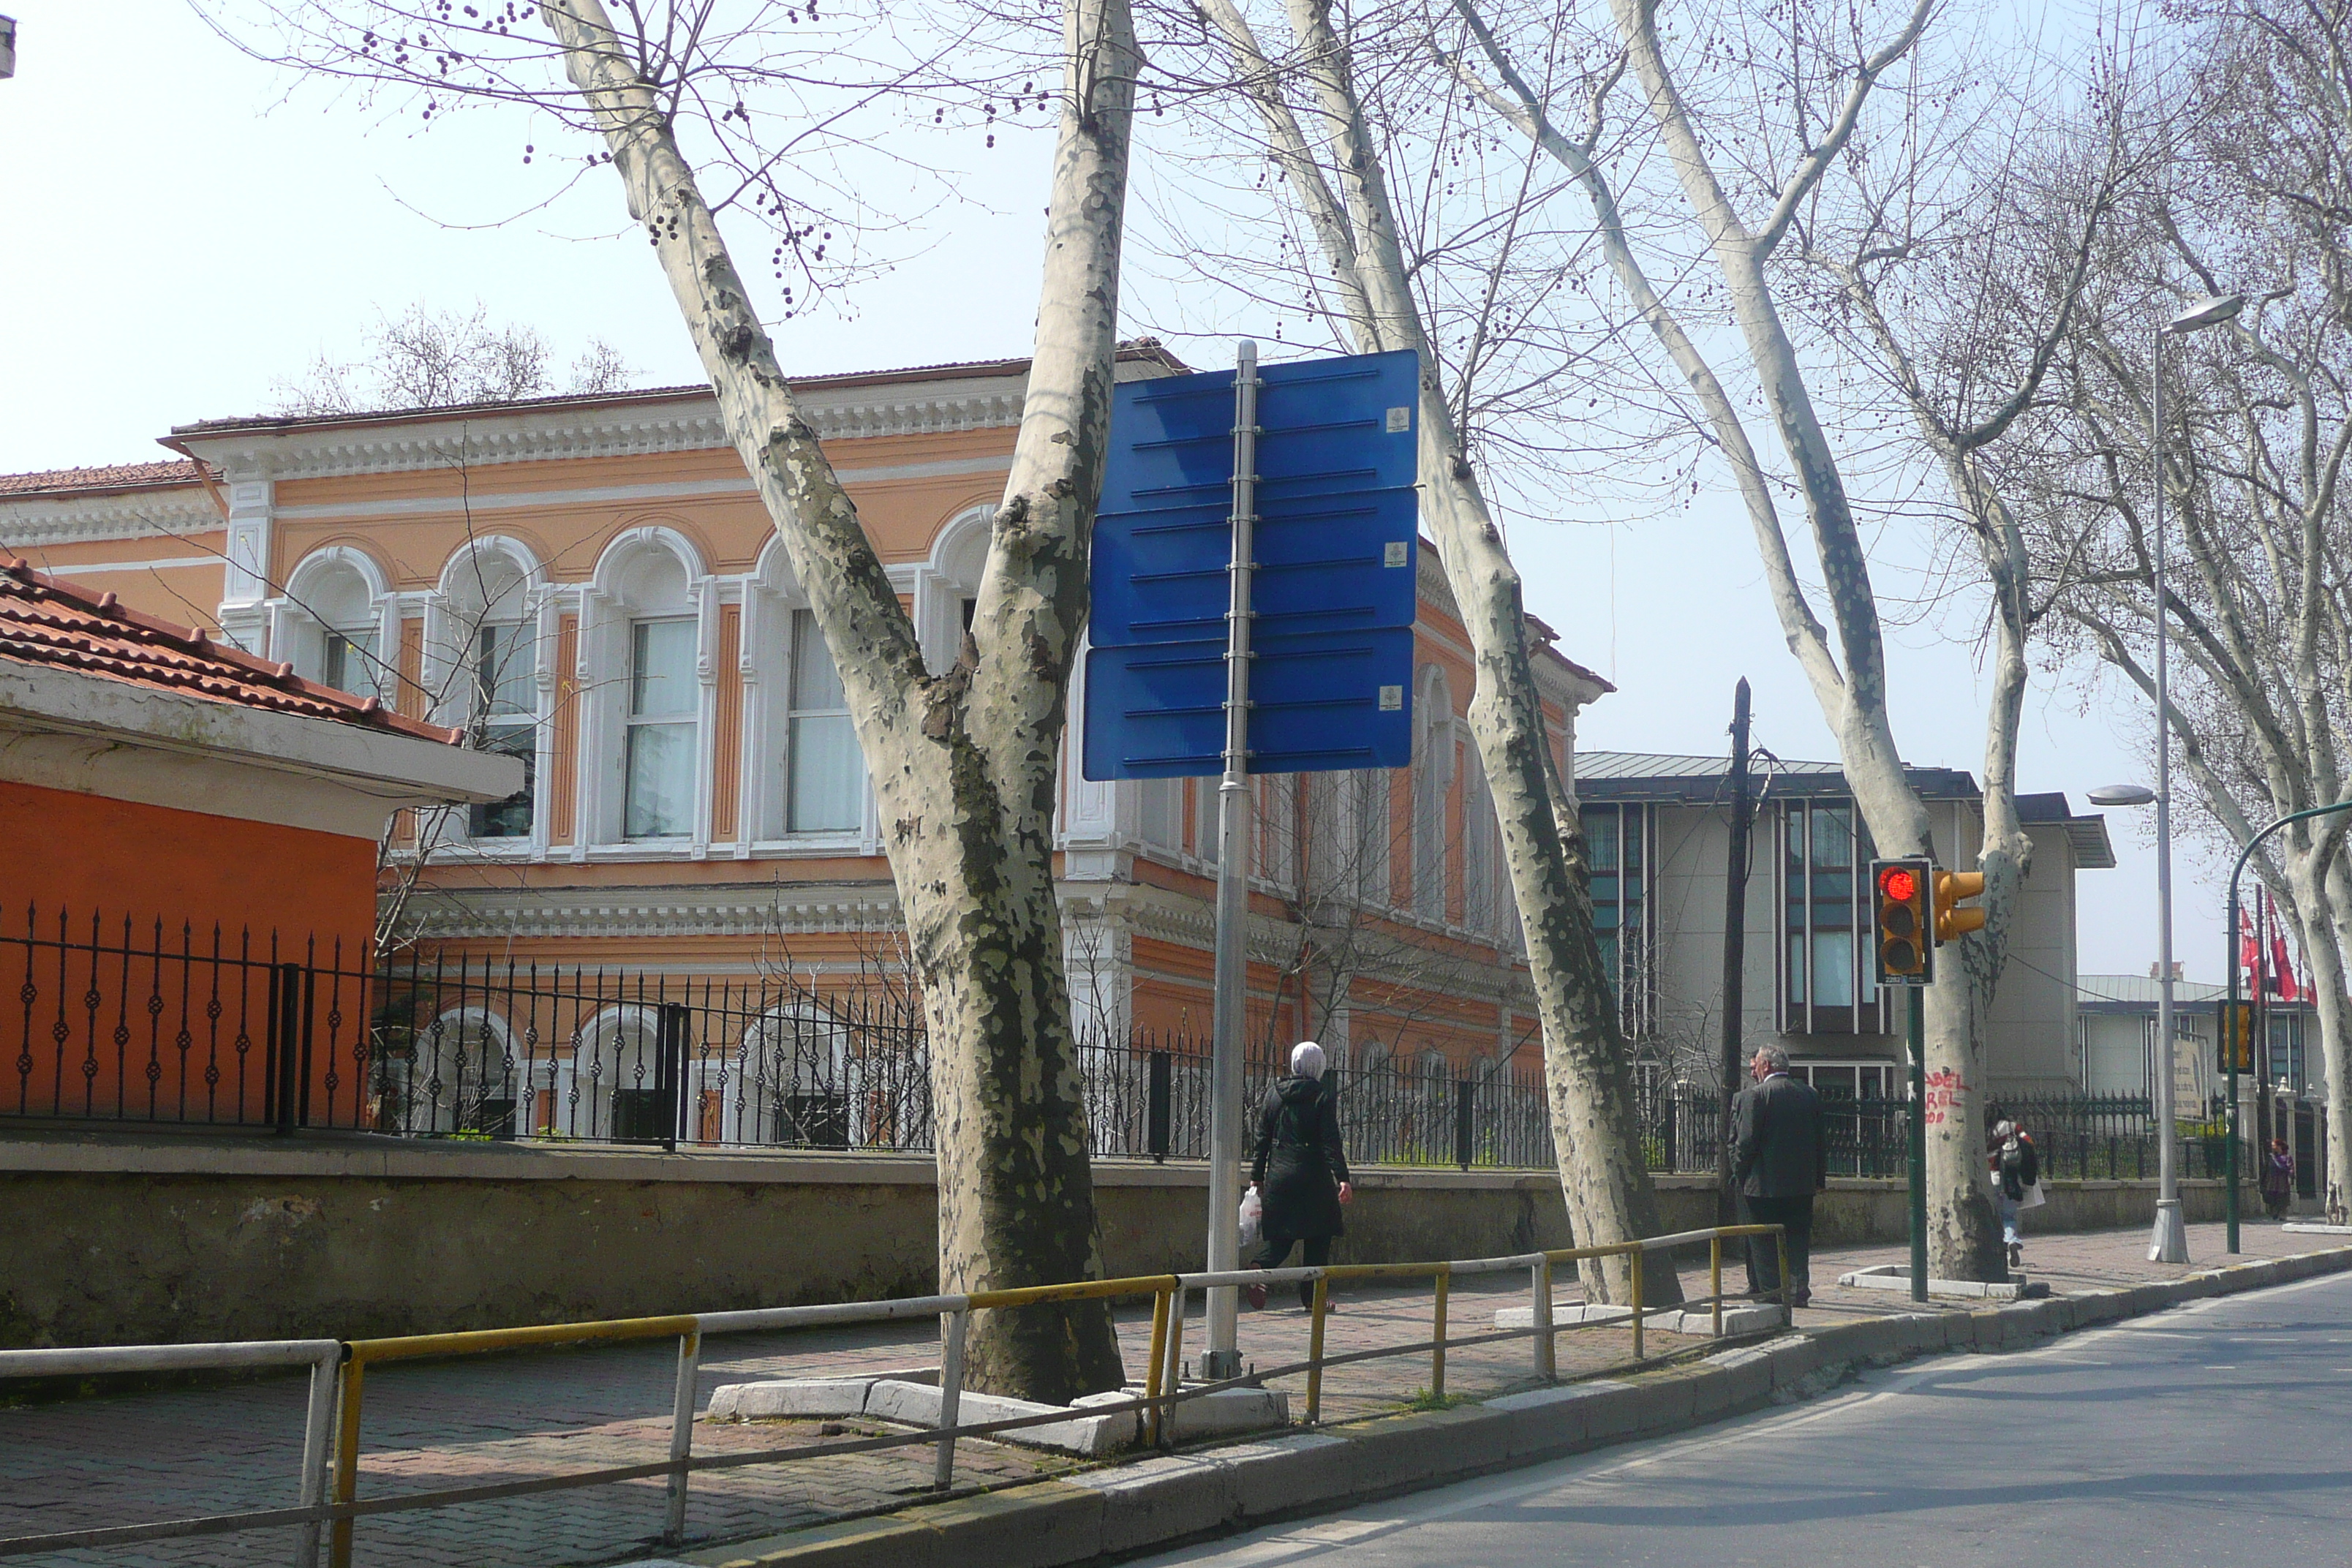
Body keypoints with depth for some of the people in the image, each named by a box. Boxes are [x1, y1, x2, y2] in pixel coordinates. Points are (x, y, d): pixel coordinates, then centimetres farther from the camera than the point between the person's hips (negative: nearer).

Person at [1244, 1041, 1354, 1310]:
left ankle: (1259, 1267, -19)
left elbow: (1262, 1138, 9)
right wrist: (1342, 1179, -15)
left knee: (1280, 1234, 10)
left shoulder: (1274, 1094, 7)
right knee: (1318, 1238, 8)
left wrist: (1257, 1177, 15)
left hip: (1278, 1175, 4)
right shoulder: (1322, 1096, -6)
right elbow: (1331, 1141, -13)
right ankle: (1311, 1296, 8)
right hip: (1313, 1176, -4)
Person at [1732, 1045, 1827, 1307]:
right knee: (1798, 1239, 11)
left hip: (1764, 1184, -5)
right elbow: (1821, 1140, 12)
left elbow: (1747, 1140, -13)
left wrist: (1739, 1173, -3)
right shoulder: (1809, 1093, 8)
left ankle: (1770, 1290, 2)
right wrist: (1819, 1176, 17)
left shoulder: (1754, 1095, -10)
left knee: (1763, 1241, 3)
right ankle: (1798, 1288, 8)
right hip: (1802, 1183, 5)